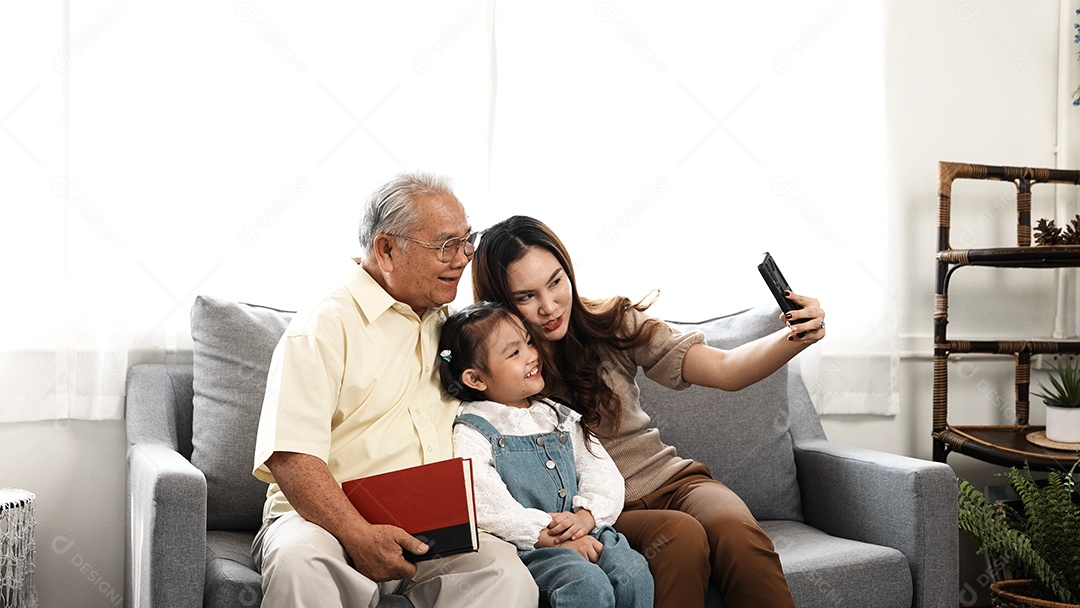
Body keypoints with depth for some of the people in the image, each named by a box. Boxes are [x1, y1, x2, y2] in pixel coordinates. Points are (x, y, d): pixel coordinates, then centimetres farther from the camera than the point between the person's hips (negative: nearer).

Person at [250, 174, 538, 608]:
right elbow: (289, 456, -16)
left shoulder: (446, 324, 20)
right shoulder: (322, 328, -5)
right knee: (297, 560, -38)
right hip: (327, 520, -4)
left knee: (506, 572, -26)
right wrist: (359, 537, -27)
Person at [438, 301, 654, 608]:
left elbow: (602, 471, 13)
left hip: (586, 533, 5)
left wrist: (587, 516, -7)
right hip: (526, 547, -5)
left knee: (633, 571, -23)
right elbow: (488, 505, -13)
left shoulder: (559, 417, 19)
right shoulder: (471, 434, -1)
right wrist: (550, 538, -18)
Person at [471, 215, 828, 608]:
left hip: (667, 479, 3)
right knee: (679, 534, -31)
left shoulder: (613, 325, 1)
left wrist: (796, 338, -21)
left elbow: (725, 370, -3)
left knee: (735, 529, -28)